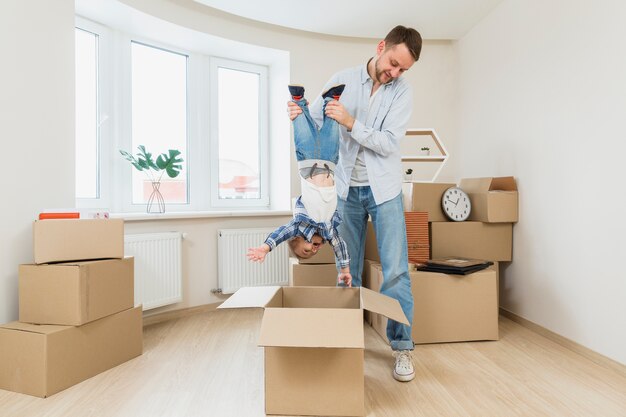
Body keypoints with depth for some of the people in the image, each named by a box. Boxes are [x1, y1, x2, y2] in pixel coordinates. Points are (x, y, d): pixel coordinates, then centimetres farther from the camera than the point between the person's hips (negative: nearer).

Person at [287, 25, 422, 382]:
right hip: (347, 189, 2)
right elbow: (314, 120, 3)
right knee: (347, 271, 10)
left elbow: (389, 144, -14)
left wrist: (351, 122, -23)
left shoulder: (403, 91, -4)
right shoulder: (342, 80, 1)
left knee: (396, 271, -2)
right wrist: (299, 115, -19)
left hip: (384, 190, -1)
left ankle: (403, 346, 14)